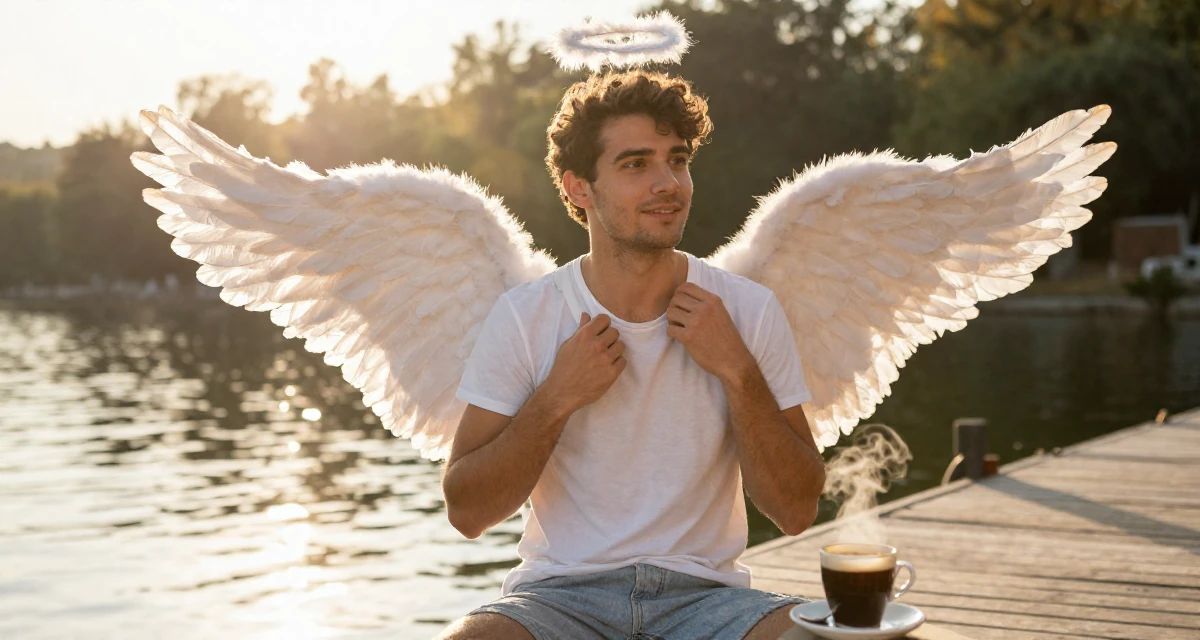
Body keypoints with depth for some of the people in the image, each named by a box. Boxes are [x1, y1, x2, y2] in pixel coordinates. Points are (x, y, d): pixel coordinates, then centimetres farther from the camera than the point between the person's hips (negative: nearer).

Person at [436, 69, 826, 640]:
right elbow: (467, 513, 0)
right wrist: (555, 400, -11)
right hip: (560, 591, 0)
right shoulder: (523, 317, 1)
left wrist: (737, 371, -10)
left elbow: (796, 512, 1)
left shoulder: (750, 311, 3)